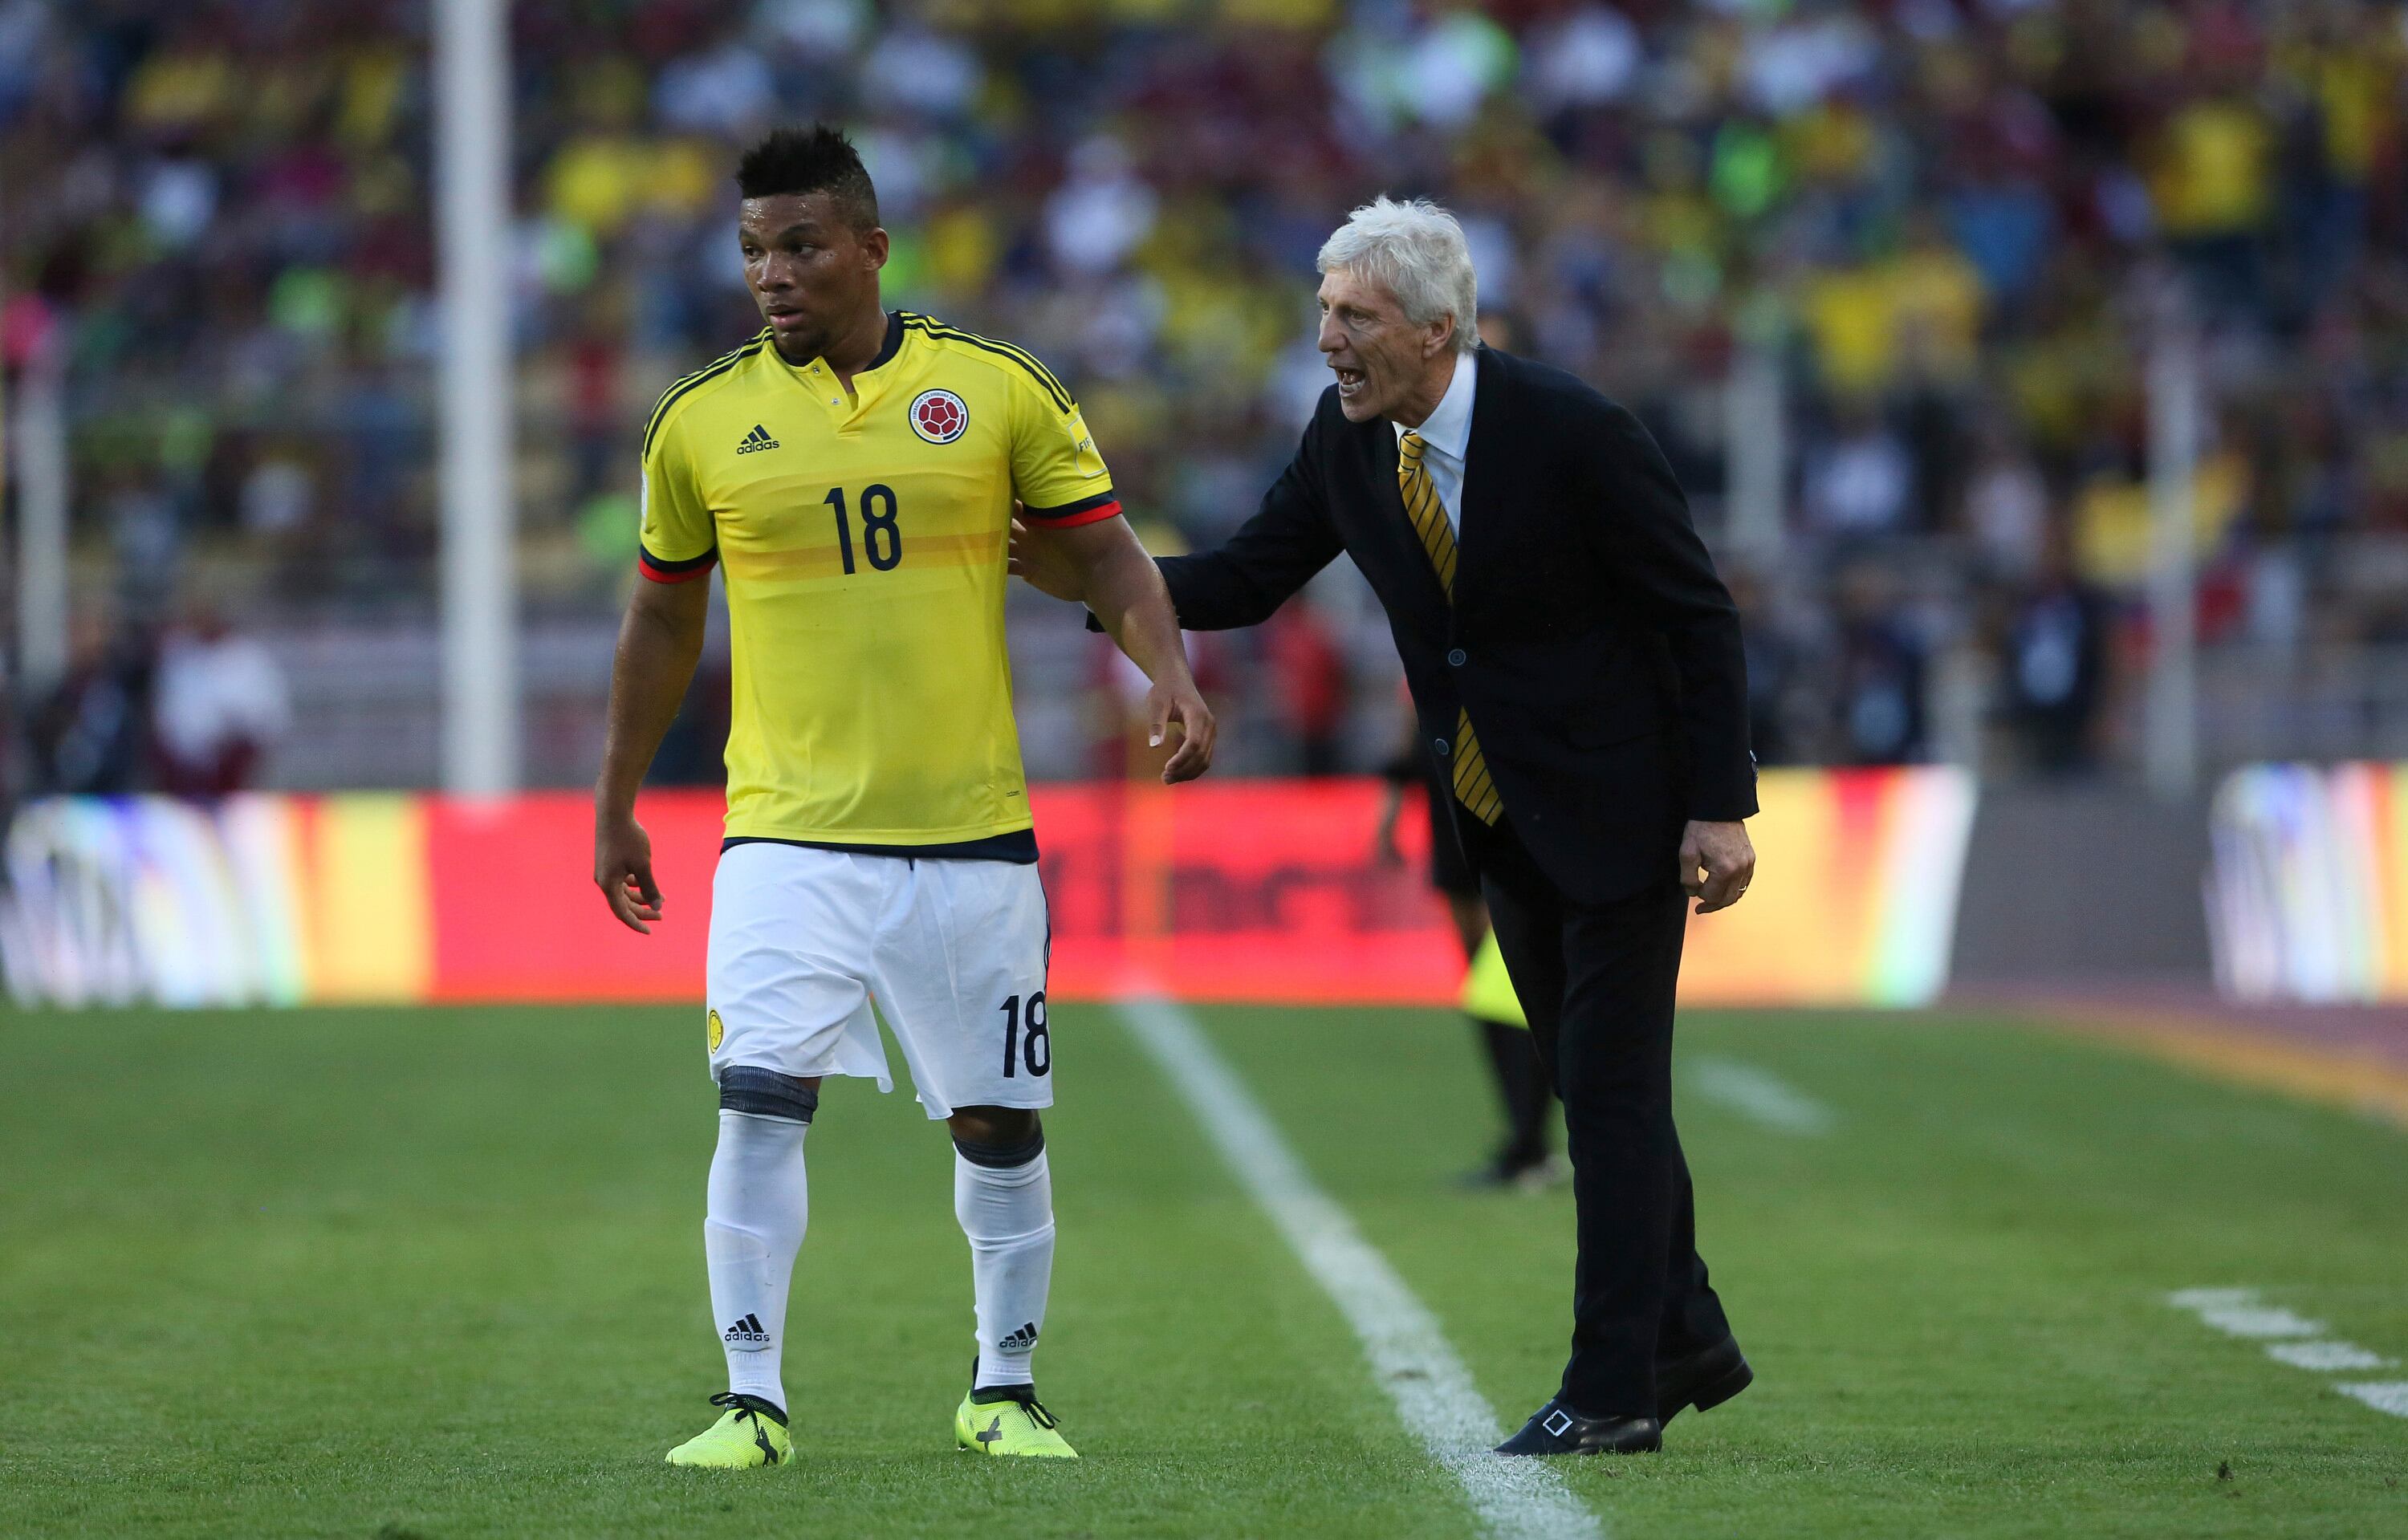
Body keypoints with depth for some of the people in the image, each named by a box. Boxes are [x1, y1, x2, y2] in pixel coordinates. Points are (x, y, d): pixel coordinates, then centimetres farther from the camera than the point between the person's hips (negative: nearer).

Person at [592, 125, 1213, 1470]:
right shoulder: (704, 423, 3)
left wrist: (1170, 674, -14)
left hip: (973, 836, 1)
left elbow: (1106, 554, 4)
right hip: (791, 838, -1)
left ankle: (1007, 1394, 23)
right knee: (760, 1104, -15)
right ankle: (755, 1401, -9)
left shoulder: (999, 390, 1)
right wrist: (616, 805, 18)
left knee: (1000, 1124, 7)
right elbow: (665, 617, 14)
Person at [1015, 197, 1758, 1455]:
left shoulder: (1571, 434, -22)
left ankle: (1614, 1391, -1)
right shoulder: (1348, 440, -4)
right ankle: (1686, 1339, 27)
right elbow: (1245, 579, 2)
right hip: (1499, 818, 7)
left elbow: (1700, 619, -15)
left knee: (1613, 1086, -5)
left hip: (1621, 804, -7)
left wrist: (1718, 809, -17)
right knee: (1594, 1084, 14)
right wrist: (1095, 578, -16)